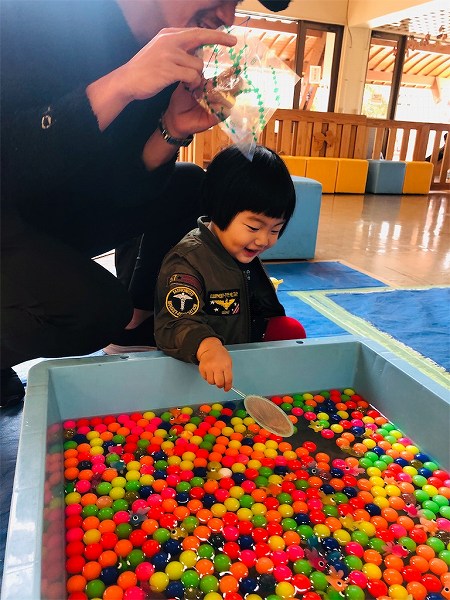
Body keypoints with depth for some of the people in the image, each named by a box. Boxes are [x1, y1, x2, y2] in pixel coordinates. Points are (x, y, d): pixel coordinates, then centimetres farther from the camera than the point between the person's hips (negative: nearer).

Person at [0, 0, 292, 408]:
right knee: (99, 308, -29)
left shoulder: (175, 59, -2)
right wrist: (120, 84, -37)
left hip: (66, 211, 7)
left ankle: (137, 319, 10)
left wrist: (173, 131, -21)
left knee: (190, 186, 0)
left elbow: (124, 187, -4)